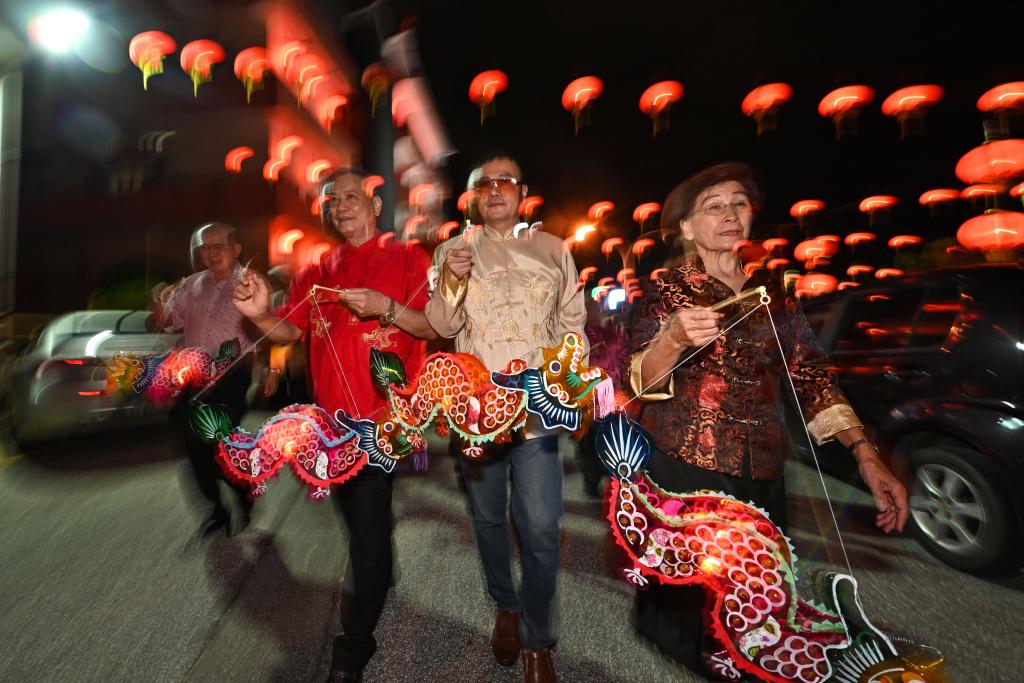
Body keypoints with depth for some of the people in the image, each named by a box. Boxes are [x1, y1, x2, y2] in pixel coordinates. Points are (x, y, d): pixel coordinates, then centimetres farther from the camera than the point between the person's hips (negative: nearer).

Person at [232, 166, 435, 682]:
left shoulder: (406, 260, -3)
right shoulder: (315, 271, 11)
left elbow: (435, 328, -9)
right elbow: (290, 332, 9)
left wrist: (386, 308, -24)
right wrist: (261, 315, -12)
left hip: (382, 415, -5)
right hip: (332, 415, 6)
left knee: (367, 522, -3)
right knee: (356, 514, 21)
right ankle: (381, 577, 50)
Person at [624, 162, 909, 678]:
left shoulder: (771, 291, 10)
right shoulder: (667, 290, -2)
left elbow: (811, 375, 8)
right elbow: (640, 382, -12)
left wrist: (865, 454, -2)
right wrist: (673, 339, -32)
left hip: (763, 476, 4)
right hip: (685, 472, -4)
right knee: (684, 594, 1)